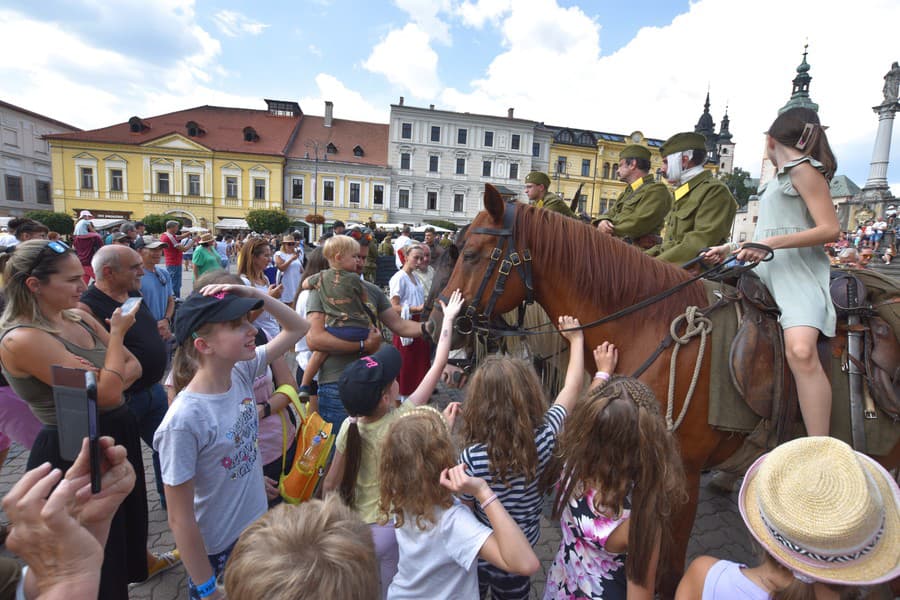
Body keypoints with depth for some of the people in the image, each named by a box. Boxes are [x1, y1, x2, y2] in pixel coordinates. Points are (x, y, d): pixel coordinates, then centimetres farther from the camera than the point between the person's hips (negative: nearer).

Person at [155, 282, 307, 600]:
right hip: (217, 553, -6)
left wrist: (256, 294, -19)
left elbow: (298, 327, -3)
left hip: (259, 528, 6)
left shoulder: (242, 372, -13)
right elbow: (180, 521, -20)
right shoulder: (184, 421, -30)